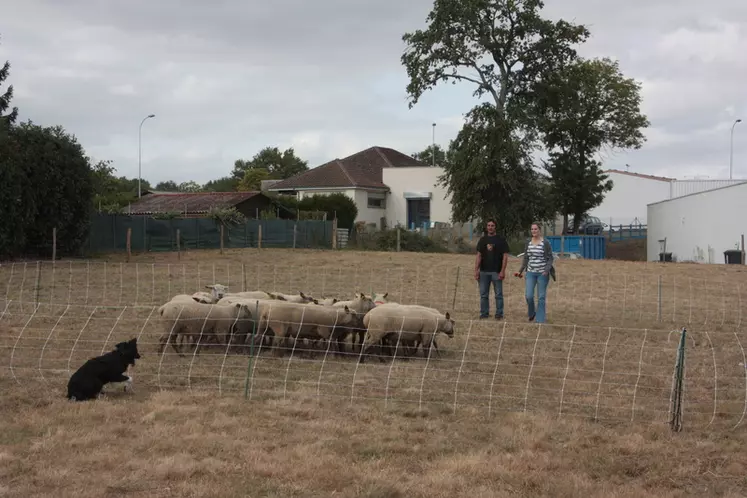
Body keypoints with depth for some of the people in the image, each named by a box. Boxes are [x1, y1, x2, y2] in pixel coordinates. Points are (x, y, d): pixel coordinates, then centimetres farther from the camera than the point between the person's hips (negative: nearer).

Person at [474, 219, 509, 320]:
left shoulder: (501, 240, 0)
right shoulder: (482, 240, 11)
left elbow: (505, 256, -4)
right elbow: (478, 256, 10)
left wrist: (502, 271, -12)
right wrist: (476, 270, 2)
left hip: (496, 272, -4)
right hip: (484, 271, 4)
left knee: (498, 294, 1)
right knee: (483, 294, 6)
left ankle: (499, 314, 7)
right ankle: (484, 313, 13)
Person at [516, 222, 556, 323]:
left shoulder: (545, 243, -7)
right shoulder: (528, 242, 6)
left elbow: (550, 259, -5)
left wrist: (547, 270, -19)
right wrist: (520, 271, 8)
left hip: (542, 273, -3)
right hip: (531, 273, 3)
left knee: (541, 297, 0)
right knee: (529, 296, -7)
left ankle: (540, 320, 8)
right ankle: (531, 313, 21)